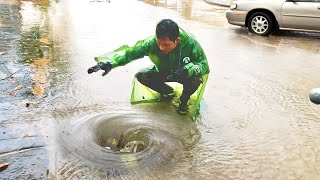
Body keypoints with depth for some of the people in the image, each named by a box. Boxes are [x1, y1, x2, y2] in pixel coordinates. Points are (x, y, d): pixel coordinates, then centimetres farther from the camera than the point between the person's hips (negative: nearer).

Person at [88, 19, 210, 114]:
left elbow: (204, 65, -28)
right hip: (162, 73, 3)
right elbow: (131, 53, -26)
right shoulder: (152, 43, -31)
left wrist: (188, 69, -50)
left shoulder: (190, 43, -34)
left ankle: (184, 100, 2)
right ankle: (167, 92, 8)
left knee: (196, 79, -34)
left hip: (184, 75, -2)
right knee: (141, 76, -21)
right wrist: (110, 64, -41)